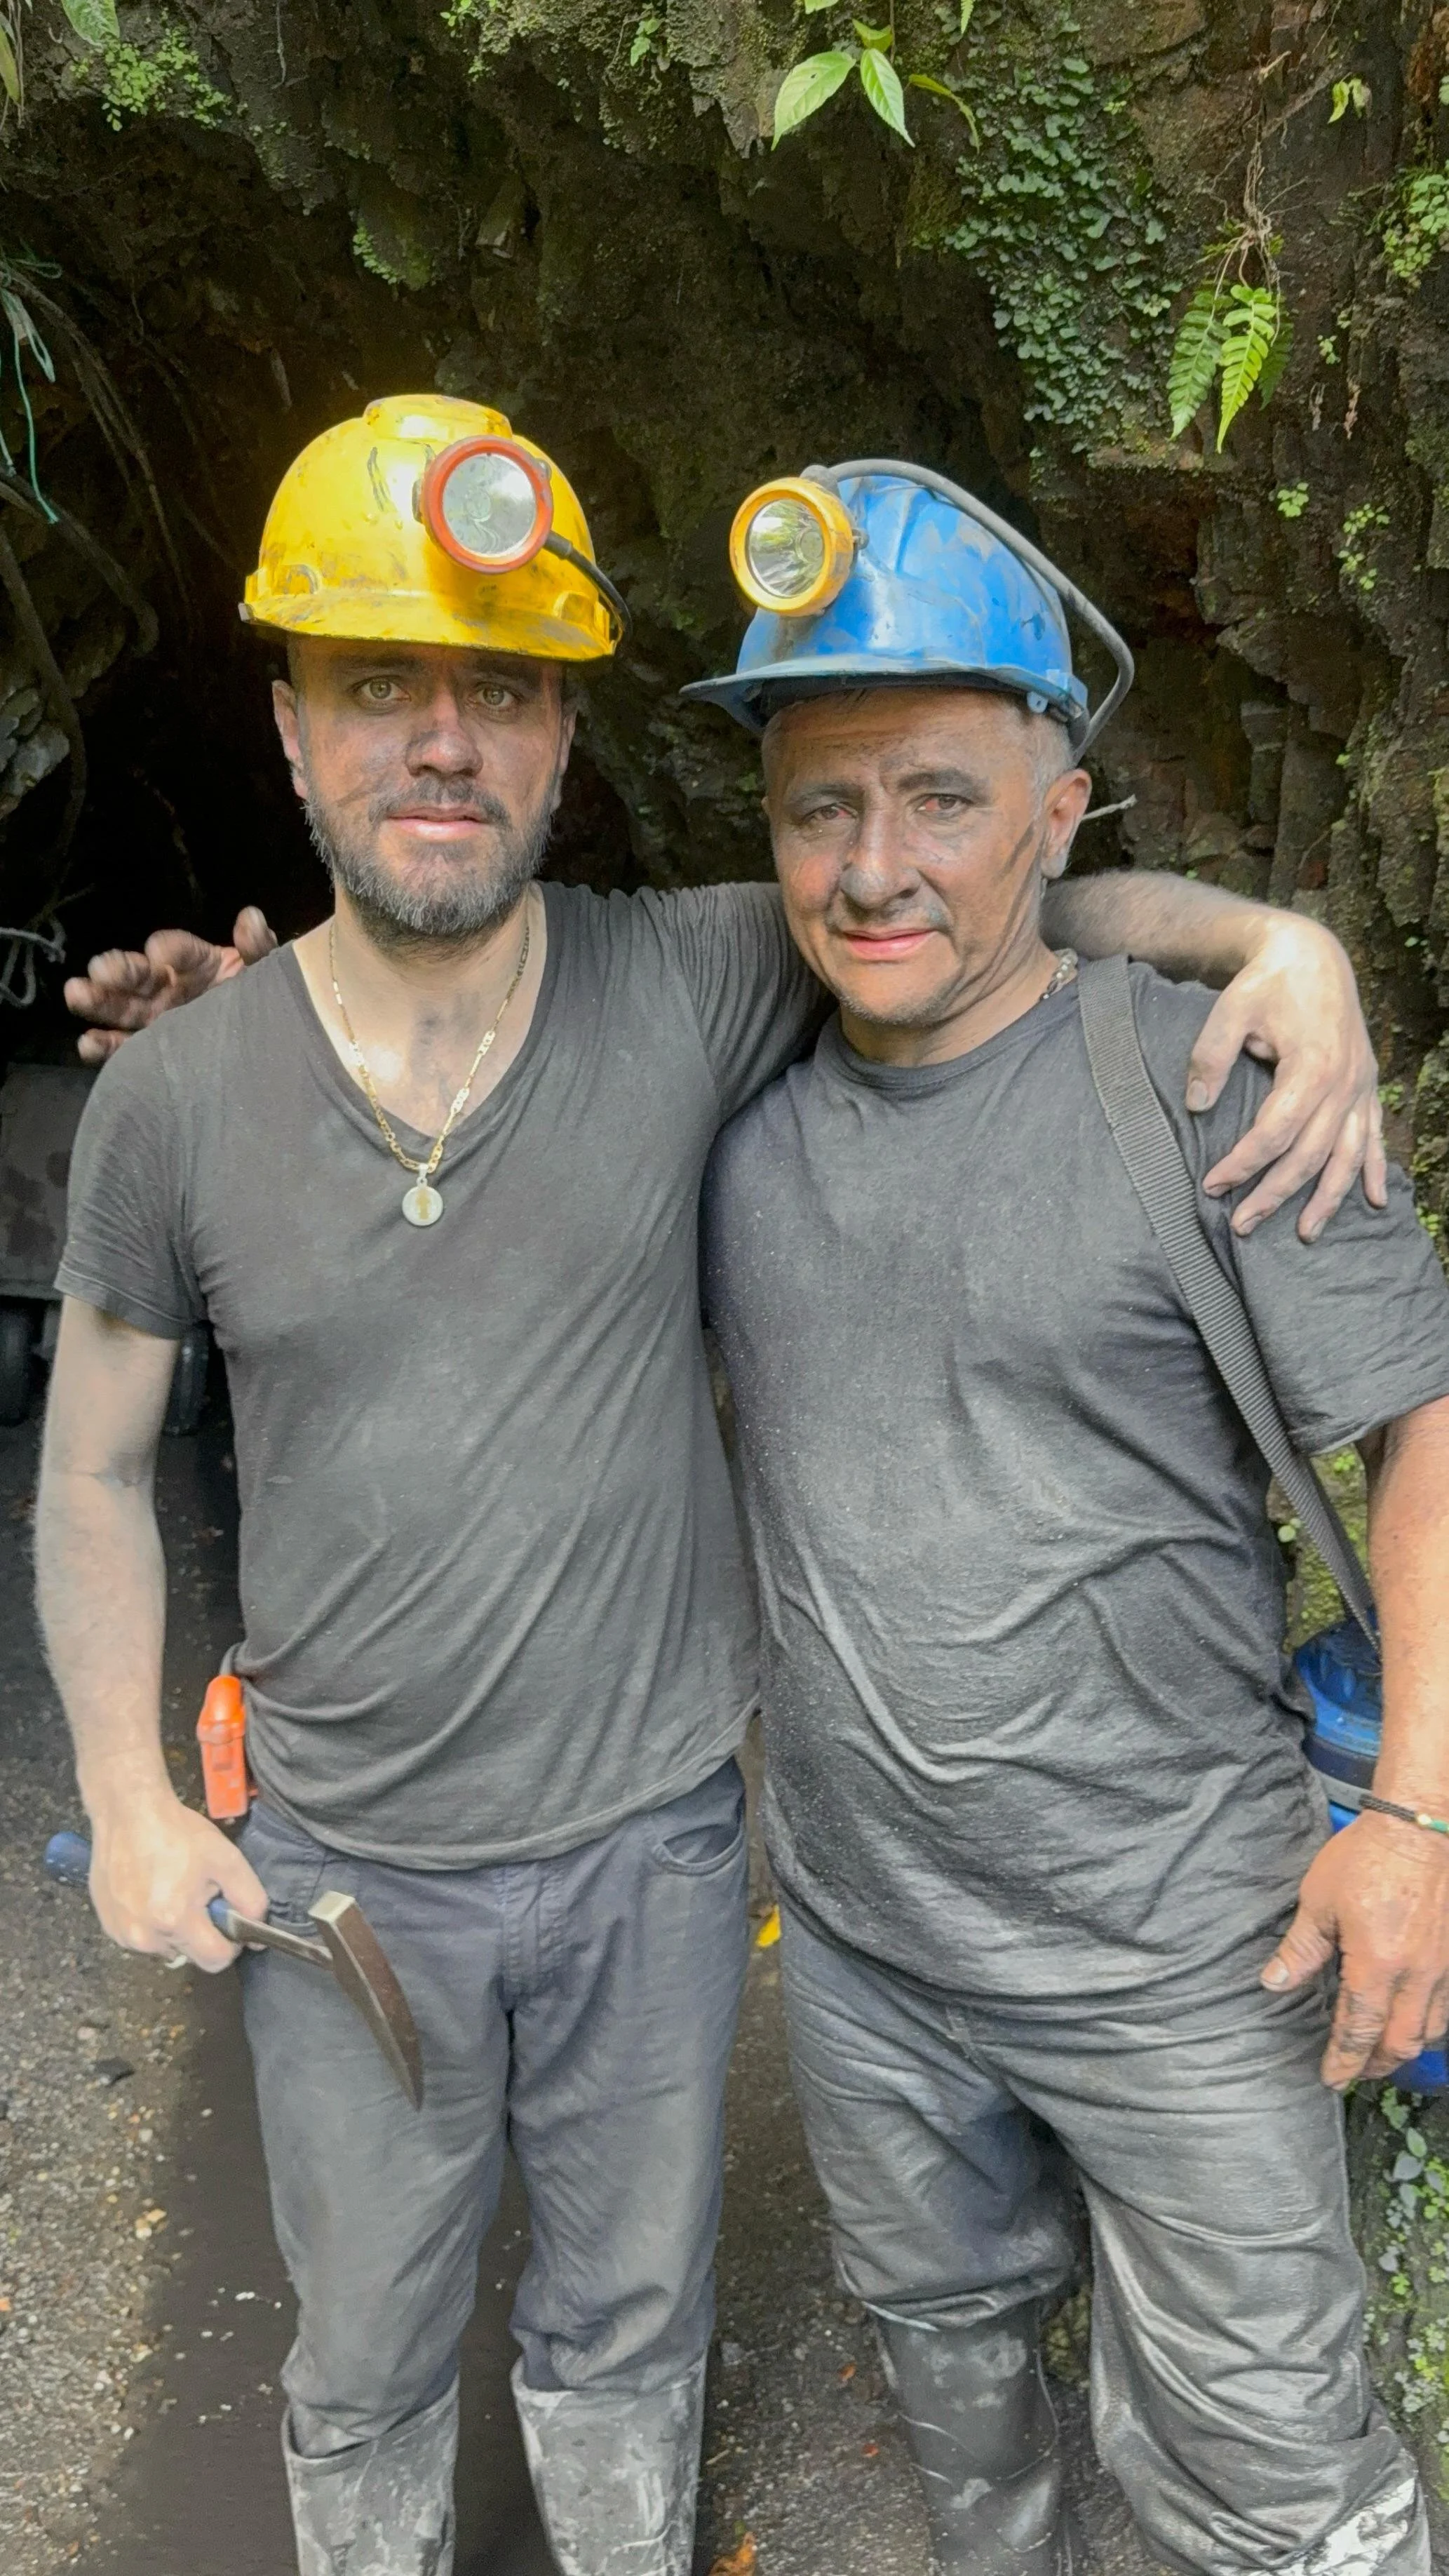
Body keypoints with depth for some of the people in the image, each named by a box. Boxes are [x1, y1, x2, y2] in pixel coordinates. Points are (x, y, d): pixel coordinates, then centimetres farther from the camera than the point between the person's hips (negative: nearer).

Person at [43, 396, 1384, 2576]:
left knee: (628, 2332, 25)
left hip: (651, 1840, 1)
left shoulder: (691, 987, -12)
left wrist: (1285, 939, -19)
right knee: (366, 2372, 23)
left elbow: (1026, 891, -1)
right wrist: (126, 1802, -3)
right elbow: (93, 1471, 1)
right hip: (344, 1872, 0)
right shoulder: (174, 1095, -11)